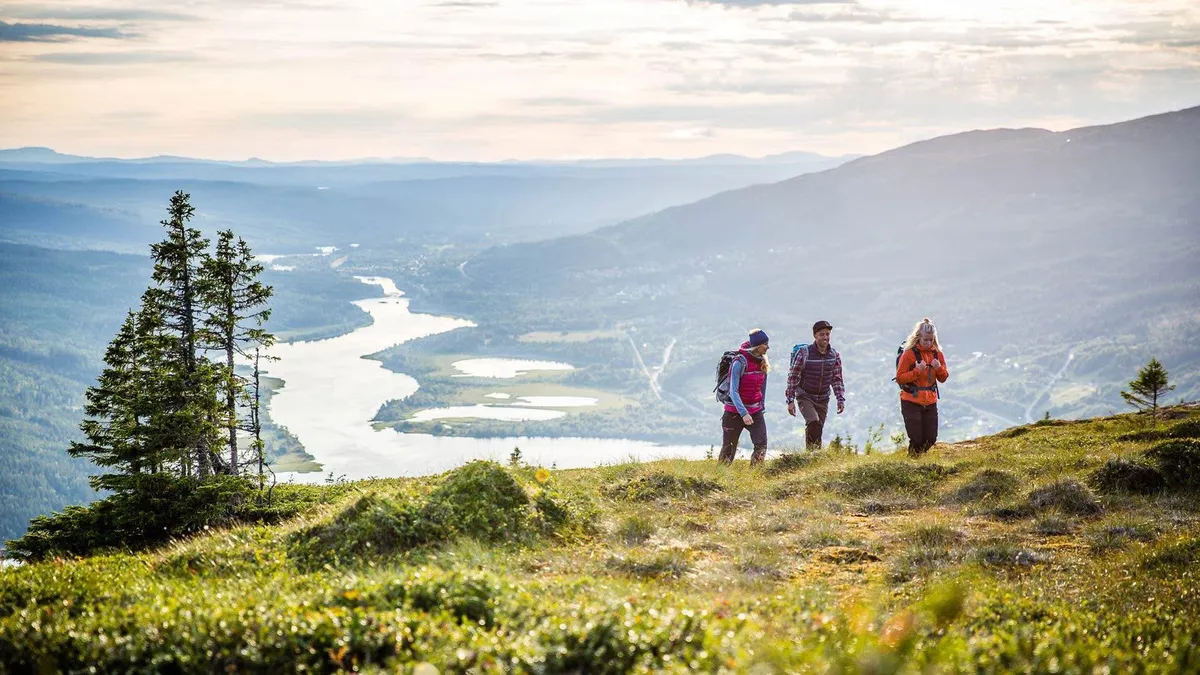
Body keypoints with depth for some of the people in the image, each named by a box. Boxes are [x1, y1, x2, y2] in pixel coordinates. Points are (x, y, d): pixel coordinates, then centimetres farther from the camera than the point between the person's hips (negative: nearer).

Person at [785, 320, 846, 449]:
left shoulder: (834, 355, 1)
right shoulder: (803, 353, -13)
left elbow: (837, 379, 10)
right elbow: (793, 378, -8)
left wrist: (841, 399, 1)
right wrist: (790, 401, -11)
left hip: (823, 399, 4)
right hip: (805, 396, -4)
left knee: (818, 431, 5)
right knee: (814, 423, -25)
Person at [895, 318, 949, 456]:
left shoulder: (937, 353, 5)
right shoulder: (909, 354, -10)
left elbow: (943, 378, 10)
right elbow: (899, 378, -11)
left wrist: (939, 368, -10)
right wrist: (917, 371, -22)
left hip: (930, 402, 5)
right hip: (911, 402, -5)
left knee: (931, 439, 5)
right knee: (916, 439, -8)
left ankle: (918, 456, 28)